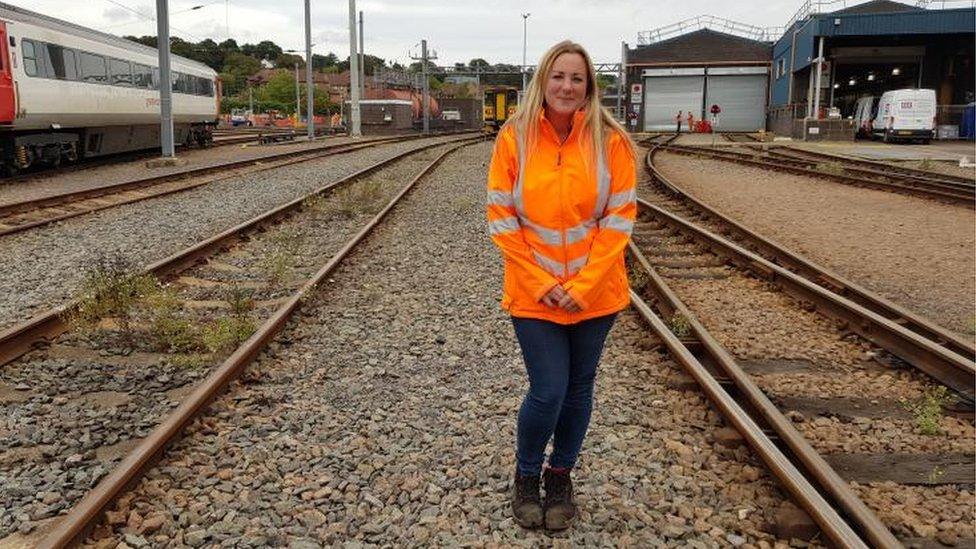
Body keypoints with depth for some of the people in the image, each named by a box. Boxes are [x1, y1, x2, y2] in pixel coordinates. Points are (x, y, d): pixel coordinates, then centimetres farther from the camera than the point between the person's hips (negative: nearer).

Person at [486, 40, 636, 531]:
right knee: (548, 391, -2)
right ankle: (526, 476, 25)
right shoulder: (514, 138, -6)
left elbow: (619, 218, -6)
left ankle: (560, 475, 35)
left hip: (594, 292, 2)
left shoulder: (610, 141, -5)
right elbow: (501, 218, -6)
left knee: (579, 389, 12)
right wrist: (540, 284, -11)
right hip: (534, 293, -1)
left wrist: (583, 284, -12)